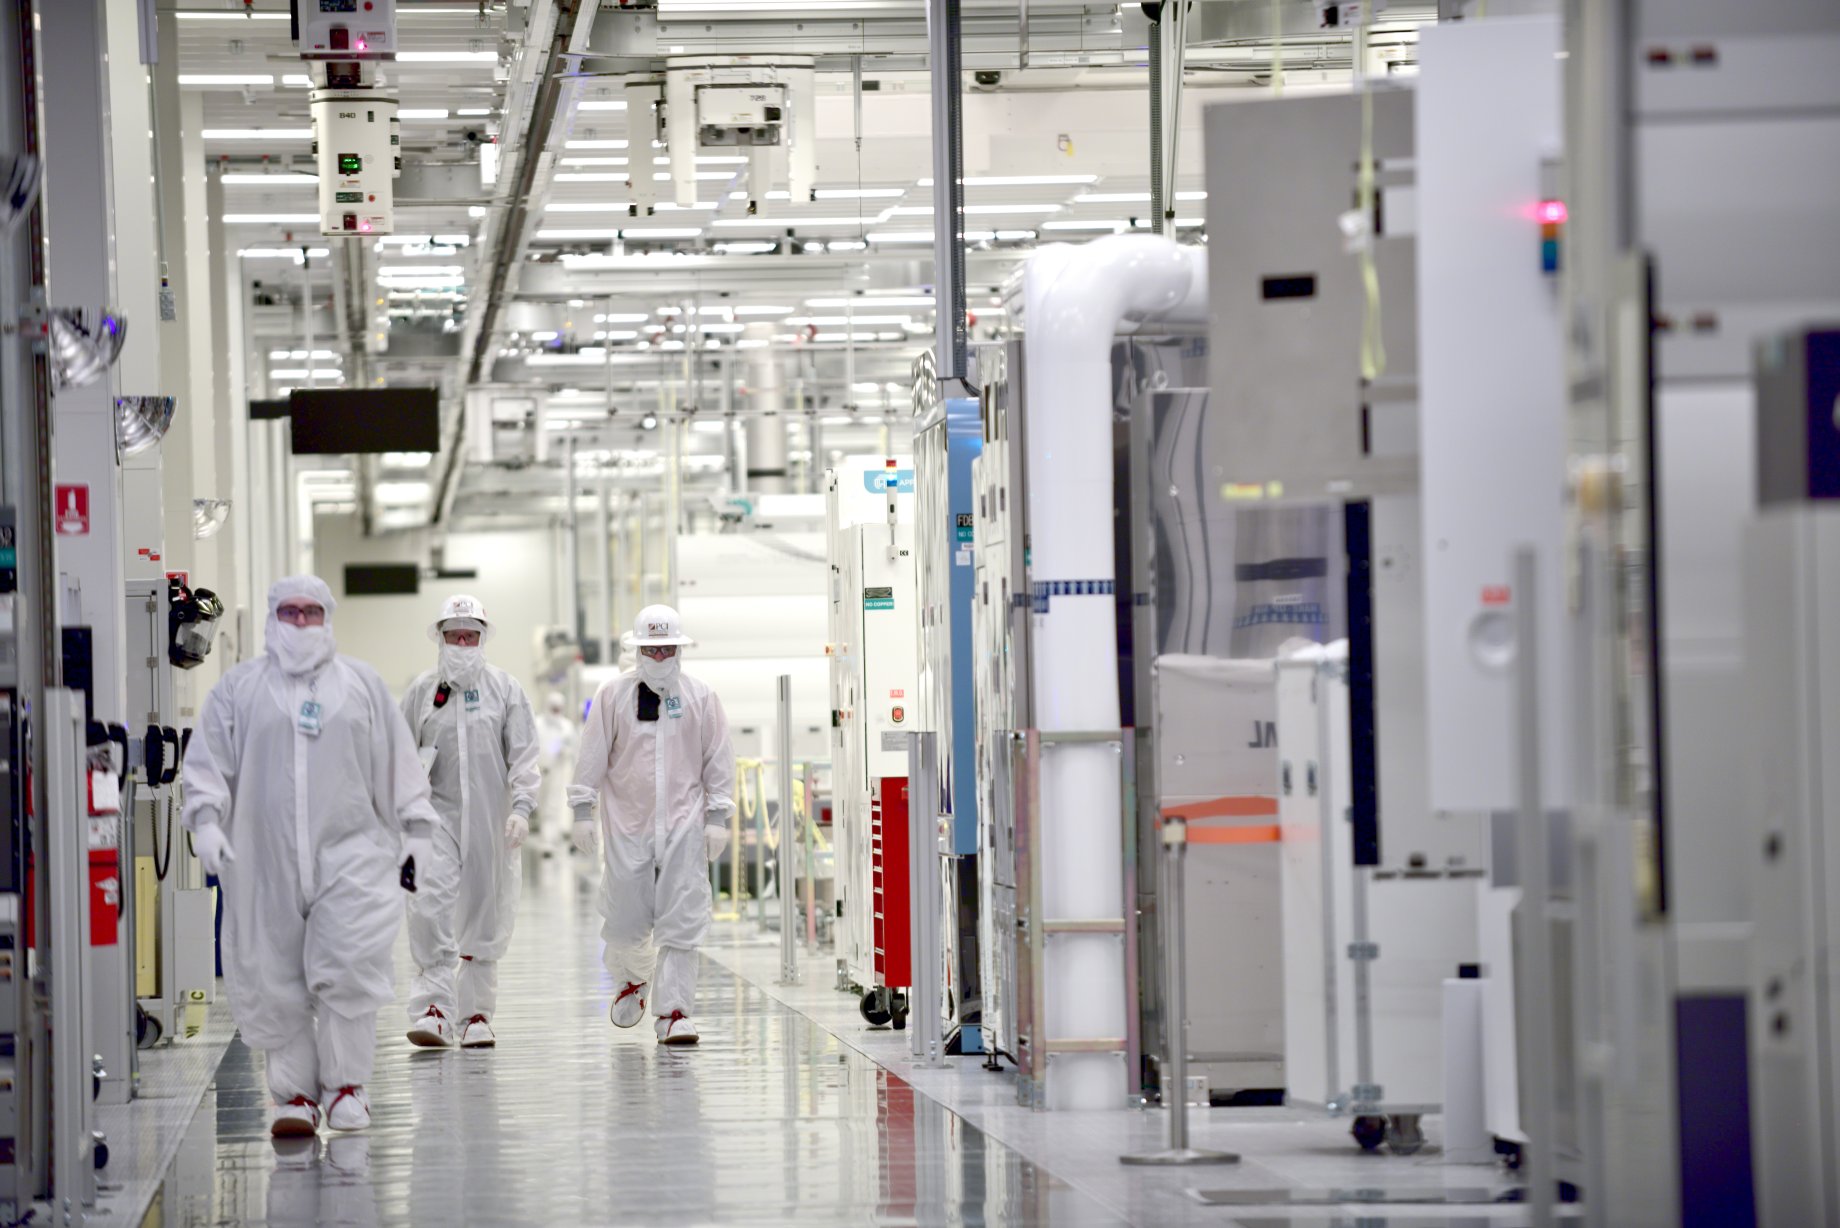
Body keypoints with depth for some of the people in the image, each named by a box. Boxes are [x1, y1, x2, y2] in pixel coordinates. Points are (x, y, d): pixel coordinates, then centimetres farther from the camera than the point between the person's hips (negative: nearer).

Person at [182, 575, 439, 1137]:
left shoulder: (361, 684, 13)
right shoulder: (239, 688, 10)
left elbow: (398, 762, 14)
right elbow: (208, 760, 6)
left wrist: (418, 829, 10)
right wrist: (206, 818, -9)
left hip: (349, 853, -1)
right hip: (267, 857, 1)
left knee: (347, 969, -13)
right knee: (277, 979, -1)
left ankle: (346, 1085, -2)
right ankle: (295, 1094, 8)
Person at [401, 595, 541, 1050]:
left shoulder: (504, 689, 3)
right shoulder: (421, 692, 5)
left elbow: (524, 753, 0)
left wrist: (521, 807, -11)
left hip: (490, 820, 0)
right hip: (438, 813, 0)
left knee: (486, 916, 5)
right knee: (430, 903, -16)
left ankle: (477, 1014, 15)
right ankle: (433, 1009, -18)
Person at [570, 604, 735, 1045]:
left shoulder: (701, 698, 4)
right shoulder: (613, 695, 2)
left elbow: (718, 759, 7)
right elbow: (592, 756, 4)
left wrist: (717, 818, 2)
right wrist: (583, 811, 1)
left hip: (683, 826, 0)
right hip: (626, 823, 0)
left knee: (680, 923, -5)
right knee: (625, 918, 5)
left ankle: (674, 1011, -2)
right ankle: (632, 980, 36)